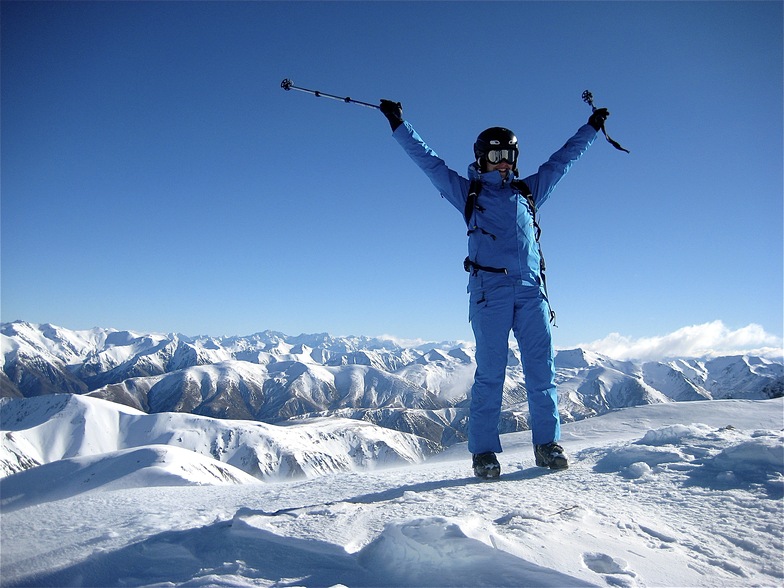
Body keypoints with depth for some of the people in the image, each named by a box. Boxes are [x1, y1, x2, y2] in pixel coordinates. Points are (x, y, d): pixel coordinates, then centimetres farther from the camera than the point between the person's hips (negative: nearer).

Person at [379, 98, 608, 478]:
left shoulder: (529, 190, 24)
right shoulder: (468, 192, 16)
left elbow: (562, 159, 35)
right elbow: (428, 160, 16)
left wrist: (591, 127, 42)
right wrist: (398, 124, 14)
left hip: (531, 289, 4)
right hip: (489, 289, -3)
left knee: (542, 368, 0)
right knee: (490, 372, -5)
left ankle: (547, 444, 8)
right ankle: (483, 451, 1)